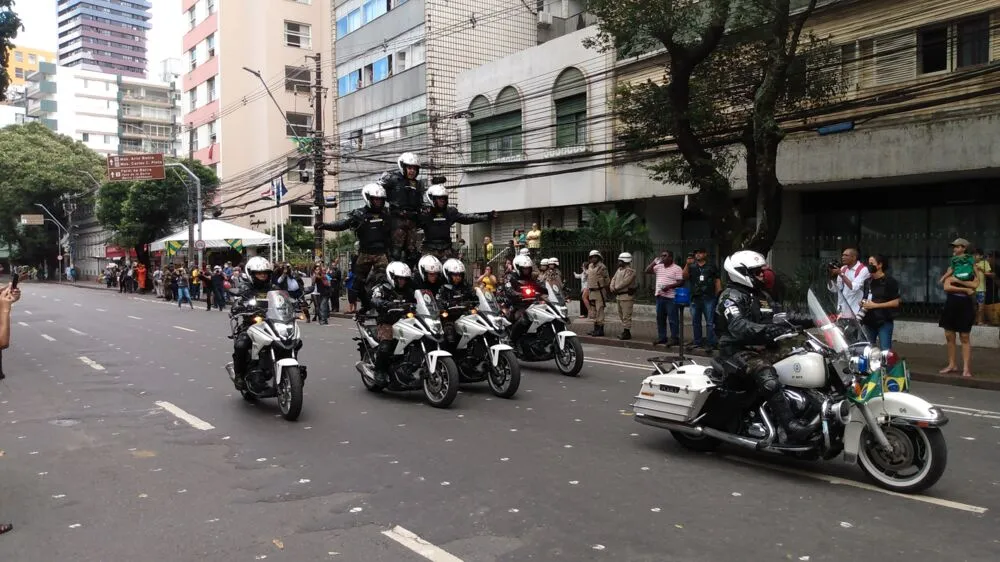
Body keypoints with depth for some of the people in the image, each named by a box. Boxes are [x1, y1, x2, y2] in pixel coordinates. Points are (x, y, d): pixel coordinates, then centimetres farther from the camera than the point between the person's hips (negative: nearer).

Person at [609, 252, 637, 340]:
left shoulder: (630, 271, -13)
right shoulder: (619, 269, 16)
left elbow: (625, 282, -22)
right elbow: (614, 279, 14)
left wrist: (616, 288, -13)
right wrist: (612, 288, -4)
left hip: (627, 296, -10)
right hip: (619, 296, 10)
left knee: (626, 316, -8)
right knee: (621, 315, 15)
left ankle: (627, 333, -4)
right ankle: (624, 332, 24)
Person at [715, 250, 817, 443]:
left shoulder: (758, 294, 19)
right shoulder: (731, 297, -13)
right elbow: (738, 327, -30)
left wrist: (807, 321, -2)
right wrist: (770, 329, -42)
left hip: (758, 347, 10)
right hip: (738, 350, -10)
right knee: (767, 376, -33)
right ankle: (792, 428, -39)